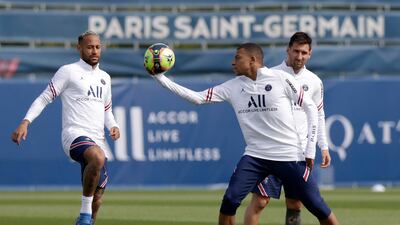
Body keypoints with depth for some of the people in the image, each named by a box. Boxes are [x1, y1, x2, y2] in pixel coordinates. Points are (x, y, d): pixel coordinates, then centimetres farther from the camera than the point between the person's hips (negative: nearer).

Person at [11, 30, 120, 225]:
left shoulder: (104, 77, 21)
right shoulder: (68, 71, 1)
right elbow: (44, 98, 0)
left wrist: (113, 126, 9)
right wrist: (26, 122, -14)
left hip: (97, 141, 7)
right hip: (74, 135, -7)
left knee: (97, 197, 4)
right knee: (97, 157, -39)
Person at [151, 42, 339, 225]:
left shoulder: (280, 78, -8)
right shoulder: (232, 87, 3)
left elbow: (310, 107, -2)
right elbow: (197, 98, 0)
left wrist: (310, 149, -6)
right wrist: (161, 78, -8)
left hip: (289, 156, -3)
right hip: (255, 156, 4)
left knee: (317, 207, -4)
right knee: (229, 200, -12)